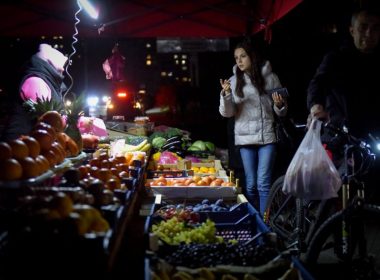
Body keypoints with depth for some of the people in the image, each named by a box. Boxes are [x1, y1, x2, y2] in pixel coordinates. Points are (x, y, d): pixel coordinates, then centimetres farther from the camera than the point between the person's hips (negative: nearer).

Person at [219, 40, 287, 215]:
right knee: (251, 184, 6)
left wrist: (279, 105, -13)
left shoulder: (270, 78, 3)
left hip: (267, 136, -2)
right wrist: (226, 95, -15)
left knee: (263, 183, -6)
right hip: (245, 138, 2)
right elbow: (227, 113, 2)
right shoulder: (234, 81, 6)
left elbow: (281, 112, 9)